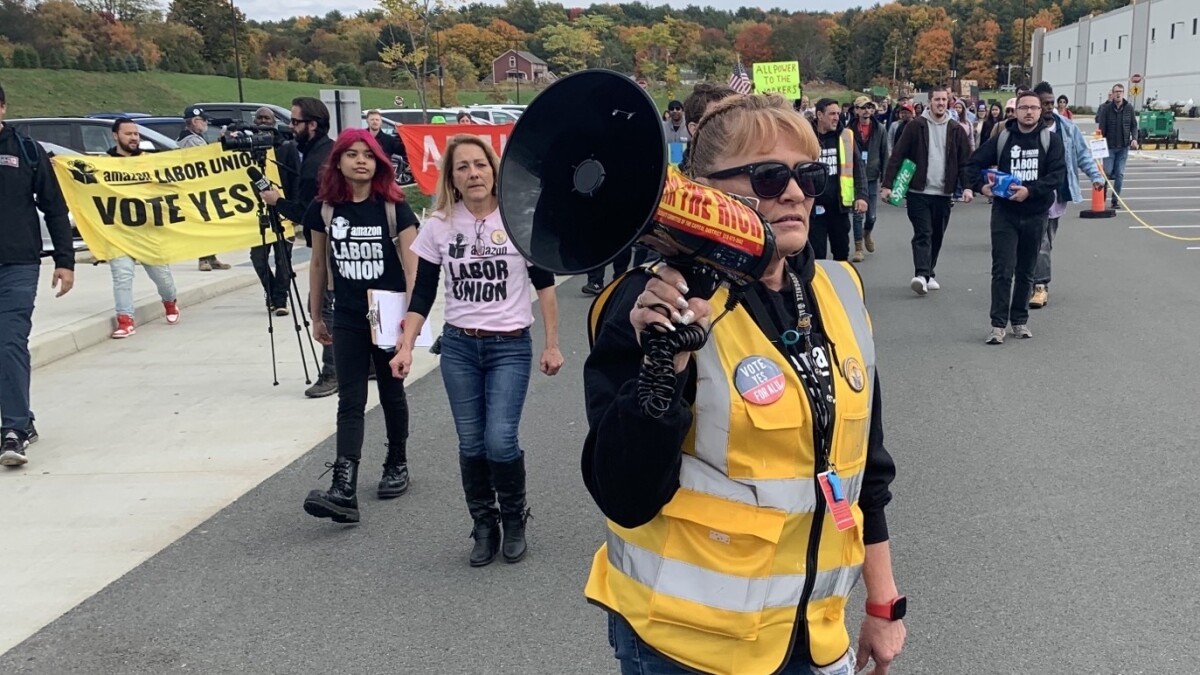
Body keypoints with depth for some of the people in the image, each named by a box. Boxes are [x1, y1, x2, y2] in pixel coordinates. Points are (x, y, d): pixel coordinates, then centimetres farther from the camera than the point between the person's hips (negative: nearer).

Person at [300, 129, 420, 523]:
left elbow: (411, 264, -8)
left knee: (391, 394, 13)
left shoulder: (393, 207, -7)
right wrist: (316, 317, 12)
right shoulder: (324, 209, 0)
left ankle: (397, 465, 33)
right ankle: (344, 491, -11)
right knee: (350, 402, -4)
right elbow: (318, 264, 9)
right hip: (348, 320, 2)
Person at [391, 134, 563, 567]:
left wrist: (552, 345, -1)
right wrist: (406, 346, -6)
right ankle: (484, 526, 24)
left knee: (500, 440, -12)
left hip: (511, 347, -2)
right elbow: (422, 293, 3)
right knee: (471, 444, 5)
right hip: (457, 346, 3)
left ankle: (514, 519, 15)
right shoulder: (438, 225, -1)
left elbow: (544, 284, 0)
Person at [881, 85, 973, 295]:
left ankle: (929, 274, 23)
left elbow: (966, 161, 5)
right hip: (918, 192, -3)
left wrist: (968, 187, -10)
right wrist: (887, 185, -10)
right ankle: (922, 275, -18)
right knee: (923, 234, -12)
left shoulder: (956, 131, 6)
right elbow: (897, 157, -4)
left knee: (937, 237, 10)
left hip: (943, 194, 3)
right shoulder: (915, 126, -2)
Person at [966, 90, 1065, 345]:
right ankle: (998, 324, -2)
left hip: (1035, 215, 1)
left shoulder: (1050, 139, -1)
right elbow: (974, 163, 7)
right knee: (1002, 270, -6)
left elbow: (1058, 175, -9)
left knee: (1026, 271, 11)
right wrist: (981, 185, -11)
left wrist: (1030, 190, -22)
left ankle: (1020, 320, 23)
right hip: (1004, 213, -1)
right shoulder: (1002, 138, 2)